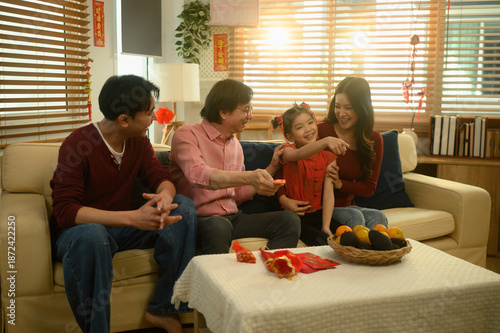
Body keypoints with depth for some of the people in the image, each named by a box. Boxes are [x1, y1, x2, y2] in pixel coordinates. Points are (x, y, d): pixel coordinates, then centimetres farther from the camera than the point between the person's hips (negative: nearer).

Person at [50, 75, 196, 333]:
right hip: (77, 231, -6)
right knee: (92, 234, -41)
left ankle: (162, 308, -10)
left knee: (183, 206, -12)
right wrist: (132, 217, -39)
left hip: (120, 226, 7)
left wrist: (165, 196, -28)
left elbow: (161, 178, 1)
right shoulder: (77, 145, -20)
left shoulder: (139, 141, 1)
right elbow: (65, 211, -27)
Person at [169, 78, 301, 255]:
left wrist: (272, 167, 16)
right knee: (219, 227, -40)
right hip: (200, 219, -6)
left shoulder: (235, 144, 17)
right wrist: (249, 177, -37)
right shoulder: (187, 135, -5)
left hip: (233, 217, 7)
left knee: (290, 220, -13)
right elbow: (198, 175, -26)